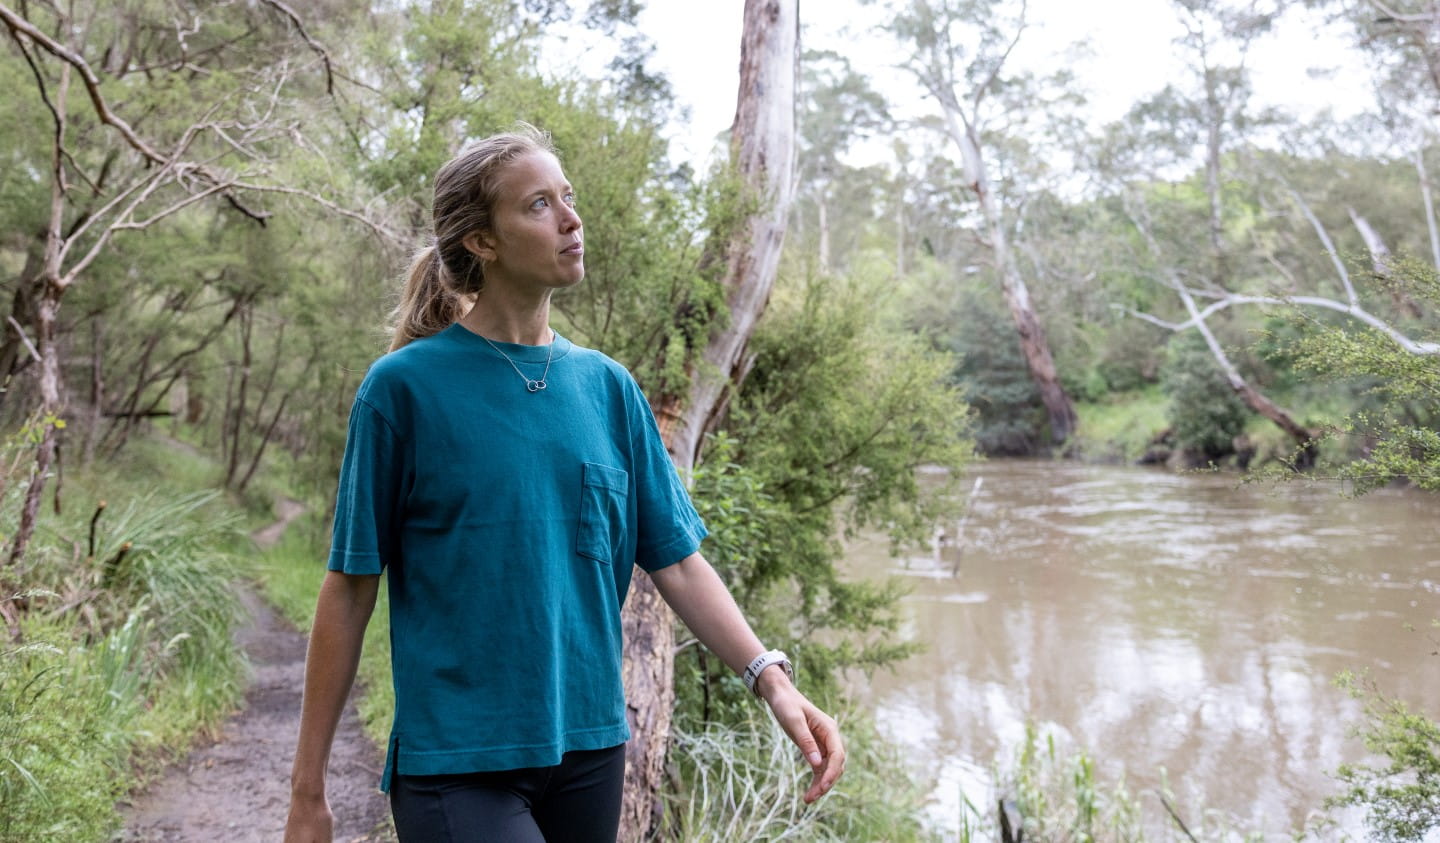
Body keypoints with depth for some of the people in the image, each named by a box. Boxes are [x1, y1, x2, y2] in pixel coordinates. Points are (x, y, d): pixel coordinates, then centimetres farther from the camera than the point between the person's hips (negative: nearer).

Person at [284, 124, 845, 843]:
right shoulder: (405, 385, -8)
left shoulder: (608, 386, 4)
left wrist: (770, 677, -10)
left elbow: (676, 561, 4)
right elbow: (349, 590, -6)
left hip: (590, 748, 5)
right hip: (457, 760, -4)